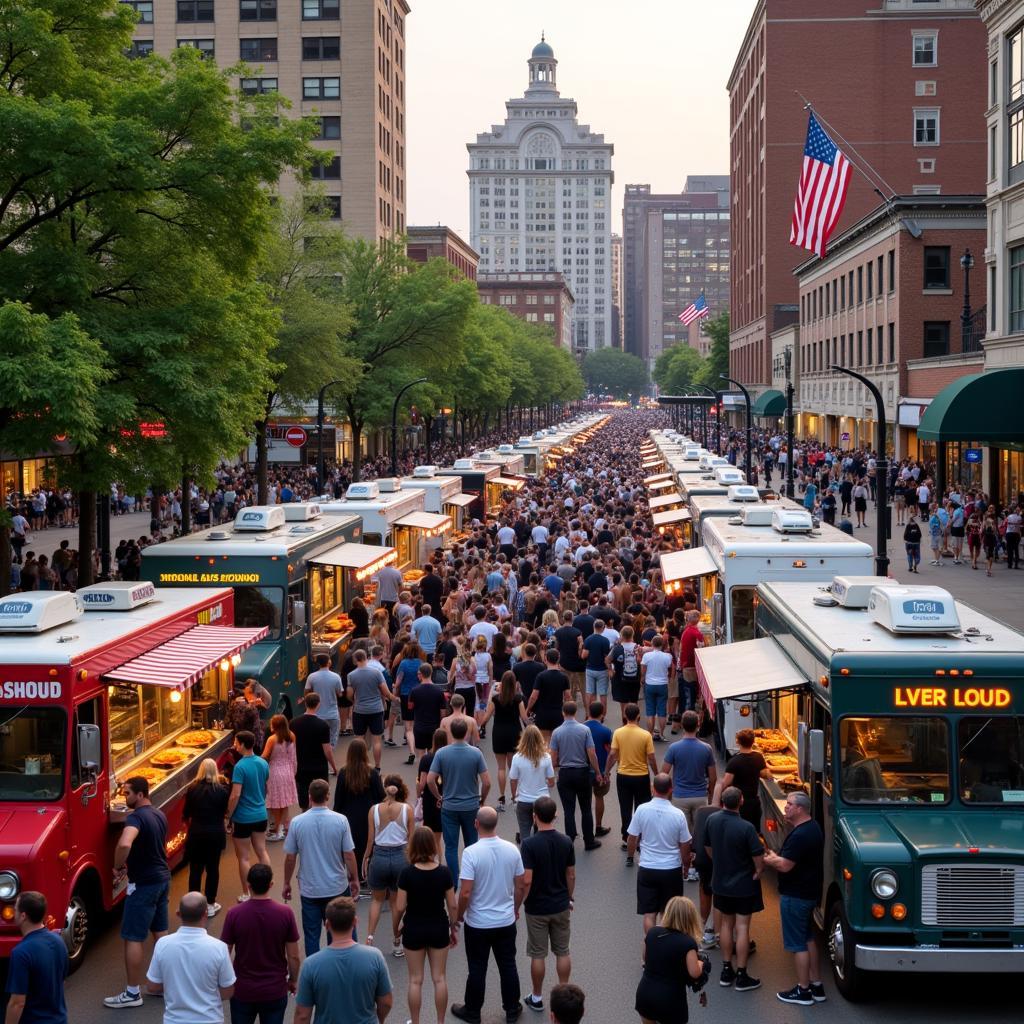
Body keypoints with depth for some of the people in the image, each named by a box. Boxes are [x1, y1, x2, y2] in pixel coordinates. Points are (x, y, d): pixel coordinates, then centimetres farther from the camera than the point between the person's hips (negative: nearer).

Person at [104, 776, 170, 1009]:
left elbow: (124, 844, -39)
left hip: (144, 884, -9)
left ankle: (133, 993, 4)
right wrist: (129, 867, 10)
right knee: (161, 932, 17)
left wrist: (117, 867, -22)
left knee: (132, 938, -1)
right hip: (163, 878, 9)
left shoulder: (136, 817, -20)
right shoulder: (159, 815, 9)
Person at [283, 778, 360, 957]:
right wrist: (355, 880, 6)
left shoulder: (297, 822, -10)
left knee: (311, 935, 8)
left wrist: (287, 884, 9)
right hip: (337, 887, 0)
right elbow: (349, 854, -8)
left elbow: (290, 857, -4)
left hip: (309, 889, 0)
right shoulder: (340, 820, -12)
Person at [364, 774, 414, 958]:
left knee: (377, 899, 19)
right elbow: (411, 839, -3)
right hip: (400, 856, 0)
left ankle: (369, 938, 5)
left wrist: (366, 858, 11)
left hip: (380, 856, 0)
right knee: (397, 901, 16)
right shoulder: (407, 810, -8)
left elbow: (371, 840, -4)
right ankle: (397, 944, 23)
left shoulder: (374, 810, -8)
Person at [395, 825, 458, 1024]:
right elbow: (452, 905, -5)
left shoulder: (407, 873, -17)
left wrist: (397, 926, 6)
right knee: (439, 978, 13)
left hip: (414, 929, -1)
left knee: (416, 980, 11)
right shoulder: (444, 872, -12)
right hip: (438, 928, 2)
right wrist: (453, 928, 10)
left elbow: (400, 907, -13)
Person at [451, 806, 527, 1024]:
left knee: (477, 969, 10)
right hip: (506, 921, 3)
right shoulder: (512, 850, -7)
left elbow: (465, 893, -21)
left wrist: (458, 915, -4)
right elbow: (521, 886, 2)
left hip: (478, 923, -3)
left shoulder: (472, 853, -21)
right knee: (508, 966, 15)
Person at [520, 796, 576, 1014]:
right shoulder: (566, 842, -6)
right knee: (562, 952, 14)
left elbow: (526, 880, -21)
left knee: (538, 954, 8)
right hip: (561, 906, 3)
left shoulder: (530, 844, -19)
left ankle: (537, 998, 19)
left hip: (537, 908, -3)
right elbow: (571, 876, 2)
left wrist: (518, 905, -8)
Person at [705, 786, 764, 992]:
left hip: (720, 882, 5)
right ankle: (741, 977, 7)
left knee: (726, 924, 18)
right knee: (742, 928, 2)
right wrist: (758, 872, -1)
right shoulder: (746, 828, -25)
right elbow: (759, 857, -21)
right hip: (744, 885, -5)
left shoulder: (712, 821, -8)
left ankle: (727, 971, 24)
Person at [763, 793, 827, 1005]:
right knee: (808, 939, 18)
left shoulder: (800, 836, -25)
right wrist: (777, 858, 9)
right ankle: (816, 986, 24)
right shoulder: (813, 828, 8)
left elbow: (785, 866, -26)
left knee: (798, 944, 0)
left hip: (795, 896, -10)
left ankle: (803, 991, 7)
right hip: (809, 892, 10)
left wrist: (769, 860, -8)